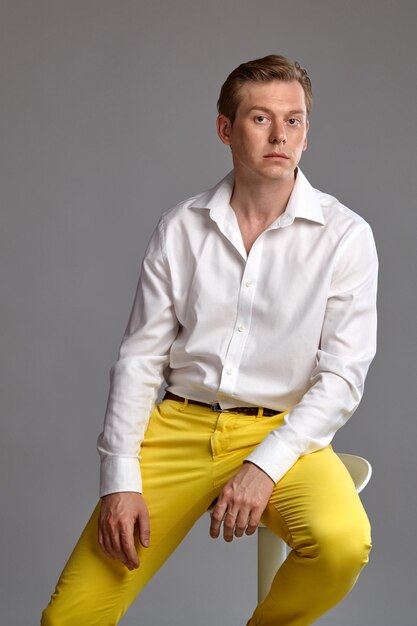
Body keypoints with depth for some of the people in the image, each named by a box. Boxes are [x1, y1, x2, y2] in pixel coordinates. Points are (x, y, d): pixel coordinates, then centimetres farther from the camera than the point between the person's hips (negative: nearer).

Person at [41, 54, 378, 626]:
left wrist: (265, 465, -19)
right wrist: (120, 479, -6)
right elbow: (140, 357, 5)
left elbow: (342, 375, -6)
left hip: (284, 433, -1)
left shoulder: (344, 235, -2)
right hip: (179, 426, 1)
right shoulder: (181, 228, 5)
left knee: (342, 541, -33)